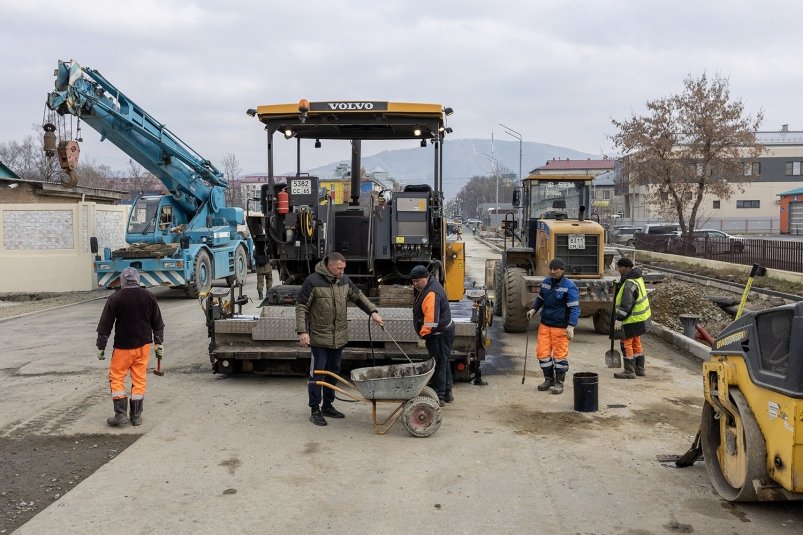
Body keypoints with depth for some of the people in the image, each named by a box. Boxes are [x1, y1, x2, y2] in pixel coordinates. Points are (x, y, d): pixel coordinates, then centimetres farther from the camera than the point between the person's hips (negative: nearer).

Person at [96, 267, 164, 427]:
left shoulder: (115, 298, -8)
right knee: (139, 379, 8)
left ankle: (120, 414, 2)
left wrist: (101, 347, 3)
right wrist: (159, 343, 16)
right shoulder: (148, 297, 2)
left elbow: (105, 325, -5)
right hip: (144, 345, 3)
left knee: (116, 378, 9)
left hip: (123, 346, -3)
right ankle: (136, 416, 12)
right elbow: (158, 323, 9)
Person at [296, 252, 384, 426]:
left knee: (334, 372, 15)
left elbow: (359, 297, 18)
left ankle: (328, 406, 28)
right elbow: (301, 307, -10)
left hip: (339, 338, 6)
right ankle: (315, 410, 9)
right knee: (317, 373, -1)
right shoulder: (313, 281, -13)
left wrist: (373, 311, 6)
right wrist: (302, 331, -16)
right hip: (319, 338, -6)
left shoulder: (344, 280, 5)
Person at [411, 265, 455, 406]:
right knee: (444, 362, 19)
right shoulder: (430, 285, 8)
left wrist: (423, 333, -23)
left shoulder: (431, 294, -27)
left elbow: (431, 318, -32)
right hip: (444, 331, 11)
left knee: (439, 364, -4)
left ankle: (439, 397, 2)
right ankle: (447, 393, 30)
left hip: (439, 335, -11)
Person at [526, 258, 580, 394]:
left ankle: (559, 383, 14)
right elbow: (539, 298, 23)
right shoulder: (546, 283, 7)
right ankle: (549, 379, 23)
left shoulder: (569, 287, -12)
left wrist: (571, 326, -24)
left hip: (560, 327, -6)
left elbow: (574, 308, -15)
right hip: (545, 324, 6)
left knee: (560, 354, 1)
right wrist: (533, 309, 5)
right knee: (542, 352, 6)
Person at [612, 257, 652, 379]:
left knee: (627, 343, -2)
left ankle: (629, 371, 3)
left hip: (633, 319, -10)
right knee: (636, 342, 19)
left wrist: (619, 319, -26)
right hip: (642, 317, 10)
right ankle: (639, 369, 28)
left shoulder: (629, 283, -23)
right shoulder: (637, 277, 10)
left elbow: (626, 304, -27)